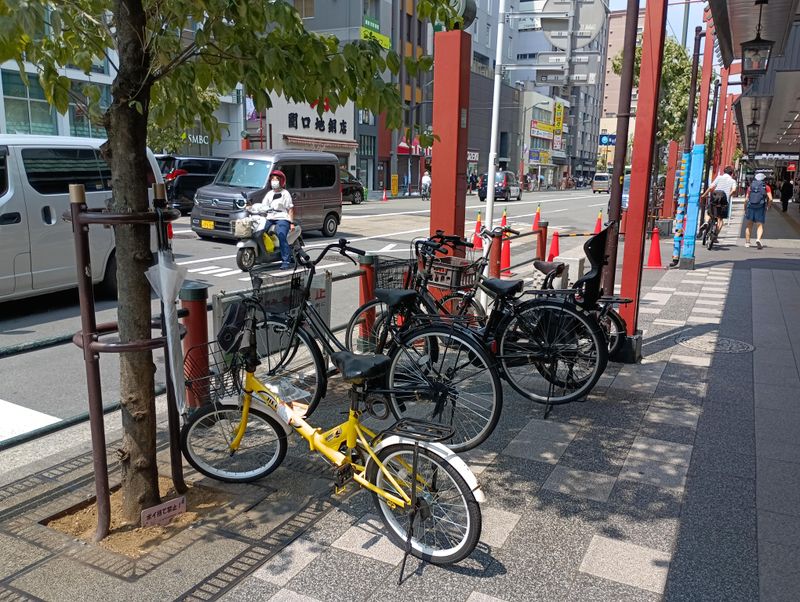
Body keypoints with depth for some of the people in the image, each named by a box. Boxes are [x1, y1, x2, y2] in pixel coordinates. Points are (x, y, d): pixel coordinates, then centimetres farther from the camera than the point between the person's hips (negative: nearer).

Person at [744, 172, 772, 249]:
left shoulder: (751, 186, 10)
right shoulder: (766, 187, 5)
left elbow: (746, 200, 6)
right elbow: (770, 199, -6)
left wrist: (745, 210, 13)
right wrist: (768, 207, 10)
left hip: (750, 207, 2)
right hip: (761, 208, -2)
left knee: (749, 225, 15)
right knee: (760, 226, -1)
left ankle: (747, 242, 17)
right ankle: (758, 239, -26)